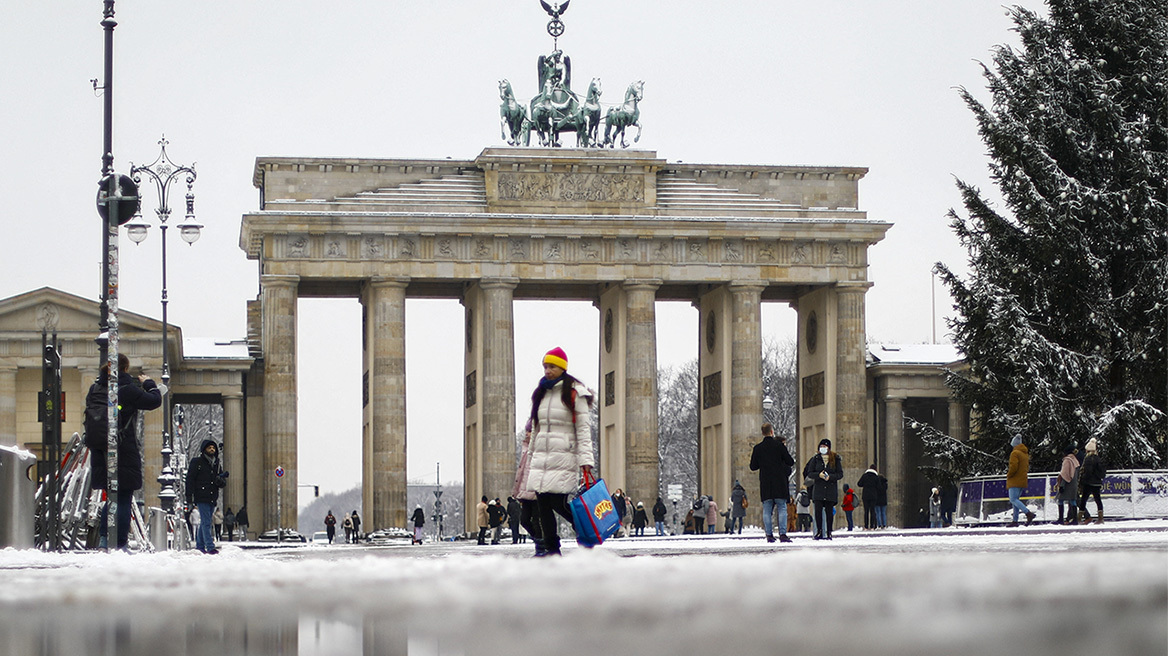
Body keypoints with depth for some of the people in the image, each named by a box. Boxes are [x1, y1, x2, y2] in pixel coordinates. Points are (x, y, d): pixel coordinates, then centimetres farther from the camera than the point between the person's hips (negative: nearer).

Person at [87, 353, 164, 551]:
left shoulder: (95, 388, 5)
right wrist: (149, 384, 15)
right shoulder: (127, 390, -12)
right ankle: (121, 544, 1)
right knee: (123, 500, 1)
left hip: (99, 450, 6)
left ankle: (104, 537, 8)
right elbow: (154, 401, -6)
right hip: (123, 451, -6)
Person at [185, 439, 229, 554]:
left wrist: (220, 480, -7)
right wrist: (190, 496, -11)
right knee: (206, 523, -12)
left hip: (212, 499, 6)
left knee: (204, 522, 11)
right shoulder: (197, 462, 0)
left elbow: (223, 484, 18)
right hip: (202, 497, -6)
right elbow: (190, 479, -3)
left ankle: (200, 546, 20)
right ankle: (210, 547, -16)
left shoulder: (216, 464, 16)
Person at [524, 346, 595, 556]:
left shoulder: (574, 393, -3)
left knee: (559, 503, -12)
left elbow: (584, 429, -7)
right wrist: (532, 453, 20)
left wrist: (585, 460, -14)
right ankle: (550, 546, 3)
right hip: (541, 458, 6)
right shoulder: (541, 393, 17)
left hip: (564, 456, -6)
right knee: (542, 502, -2)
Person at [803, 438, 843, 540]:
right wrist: (819, 475, -13)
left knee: (829, 511, 0)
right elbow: (809, 473, 7)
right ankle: (819, 531, -6)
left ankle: (828, 532, 6)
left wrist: (830, 477, -14)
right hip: (818, 488, 0)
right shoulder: (816, 459, 8)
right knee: (818, 510, -11)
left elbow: (840, 474, 3)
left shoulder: (835, 459, 5)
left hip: (831, 489, 0)